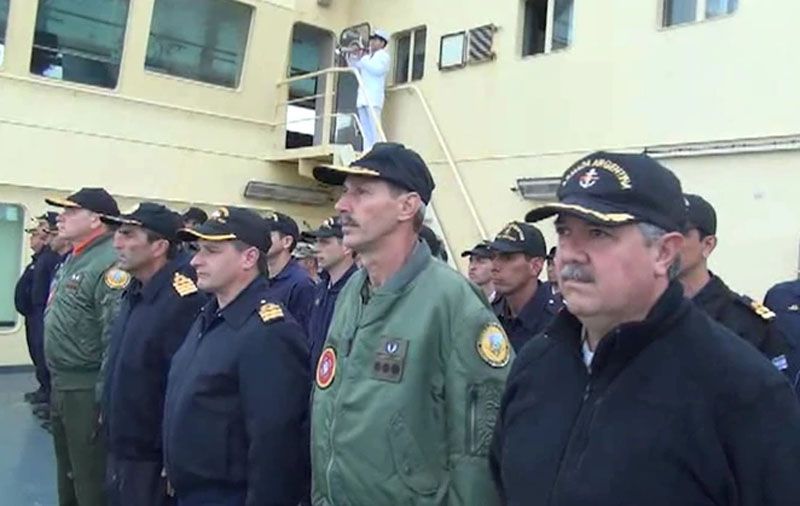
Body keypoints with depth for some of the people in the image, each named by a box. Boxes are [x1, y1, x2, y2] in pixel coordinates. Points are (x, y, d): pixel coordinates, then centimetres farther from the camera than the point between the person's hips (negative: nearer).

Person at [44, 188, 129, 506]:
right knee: (67, 474, 23)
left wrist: (104, 396, -23)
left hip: (88, 390, -9)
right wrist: (57, 382, 18)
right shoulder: (72, 260, 12)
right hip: (61, 385, 10)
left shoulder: (110, 264, -20)